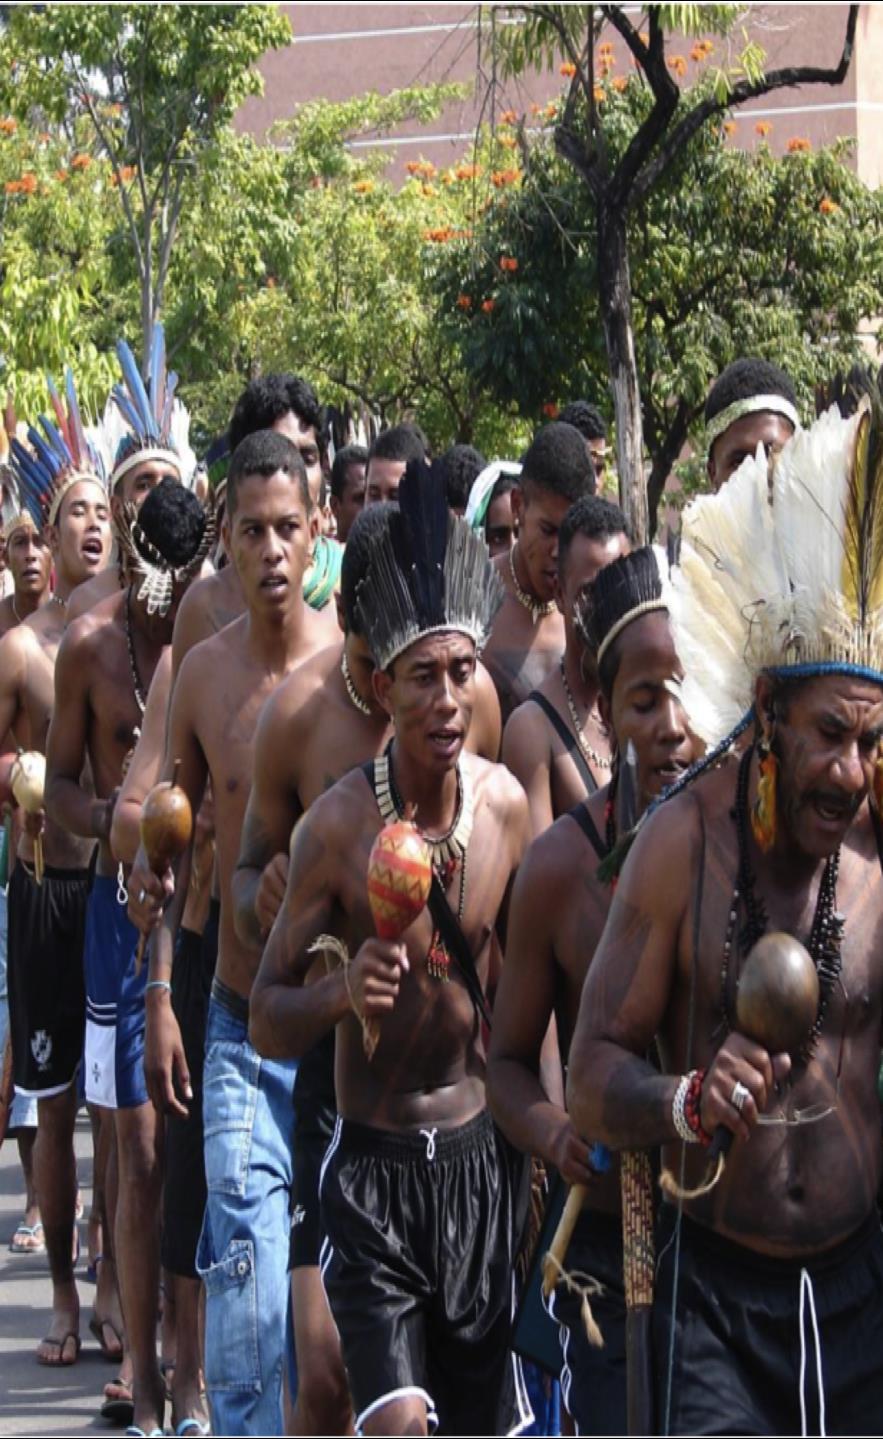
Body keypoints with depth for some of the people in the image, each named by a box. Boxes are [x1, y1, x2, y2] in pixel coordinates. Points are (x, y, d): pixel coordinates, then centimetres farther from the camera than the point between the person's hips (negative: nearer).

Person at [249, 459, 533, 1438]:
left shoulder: (506, 803, -1)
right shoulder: (337, 826, -14)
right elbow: (264, 1019, -9)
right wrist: (341, 993, -29)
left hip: (482, 1151, 4)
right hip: (372, 1163, -4)